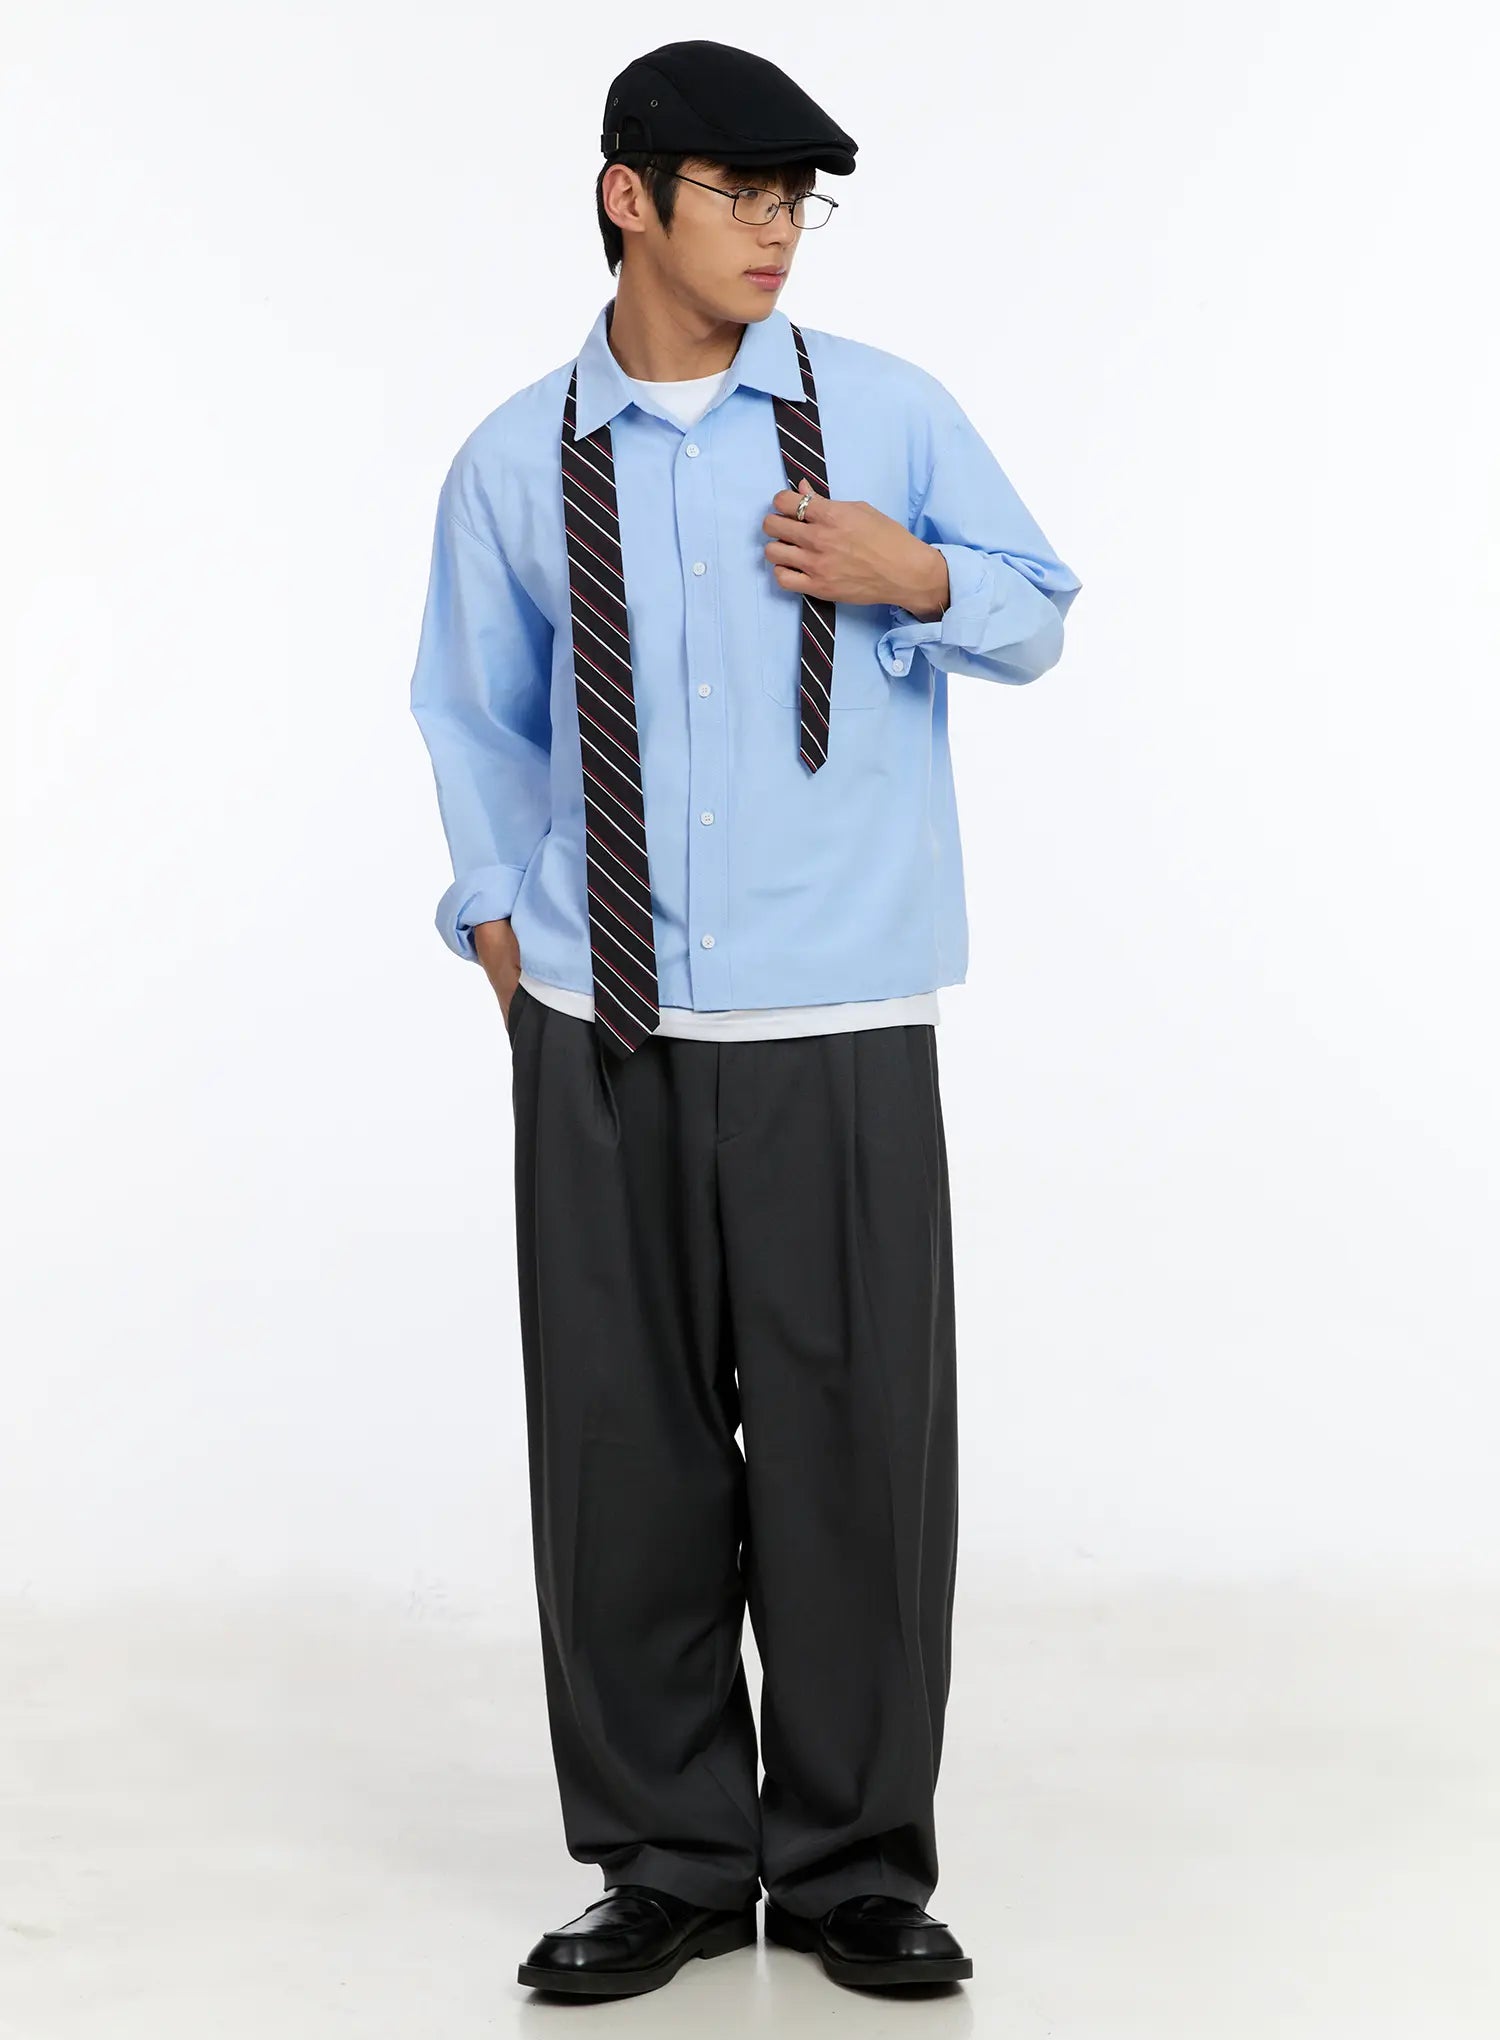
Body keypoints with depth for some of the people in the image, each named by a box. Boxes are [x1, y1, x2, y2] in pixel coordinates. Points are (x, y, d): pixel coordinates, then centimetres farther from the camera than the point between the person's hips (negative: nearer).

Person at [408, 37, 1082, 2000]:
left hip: (841, 1027, -1)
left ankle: (855, 1867, 19)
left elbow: (1040, 608, 11)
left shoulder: (891, 416, 2)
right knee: (622, 1449, 6)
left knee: (861, 1445, 1)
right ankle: (666, 1861, 22)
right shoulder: (517, 464, 5)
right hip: (602, 1039, 1)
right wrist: (496, 911, 7)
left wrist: (918, 579, -9)